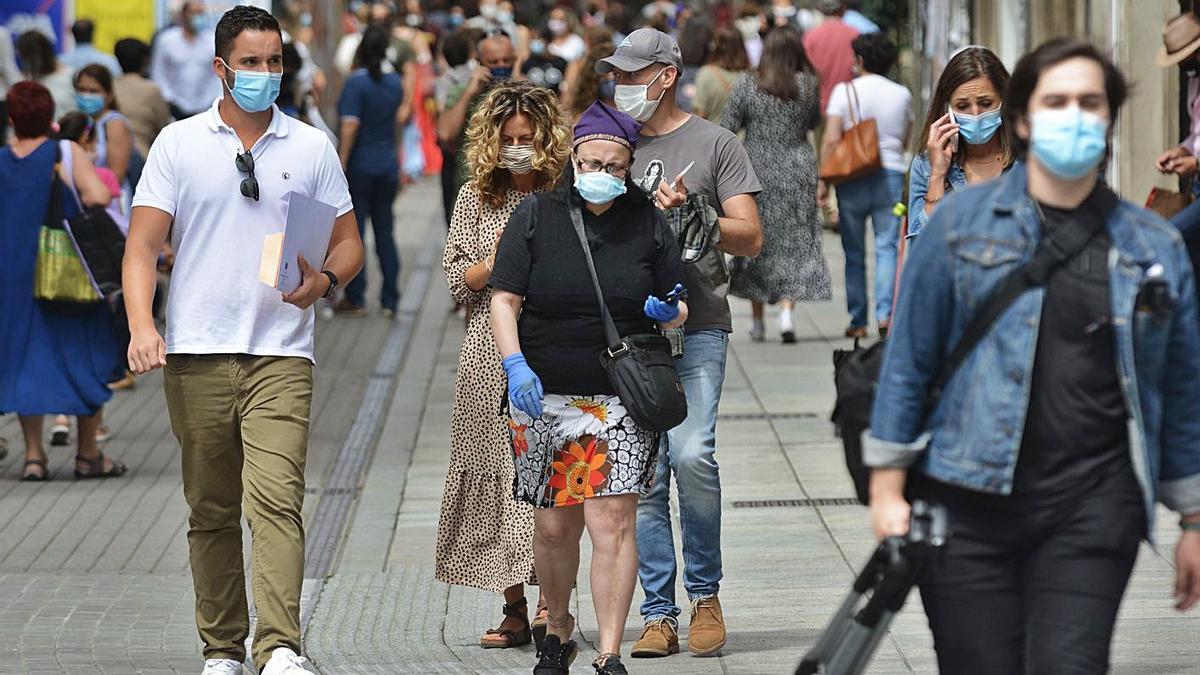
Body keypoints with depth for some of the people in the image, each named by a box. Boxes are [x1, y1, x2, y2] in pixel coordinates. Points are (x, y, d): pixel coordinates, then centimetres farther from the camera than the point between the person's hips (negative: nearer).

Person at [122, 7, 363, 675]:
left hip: (281, 356, -1)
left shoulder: (312, 146, 10)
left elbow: (349, 243, 14)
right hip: (197, 355, 1)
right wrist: (142, 325, -13)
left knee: (277, 499, -16)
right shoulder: (179, 143, 7)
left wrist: (324, 280, -9)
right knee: (211, 511, 6)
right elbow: (143, 244, 3)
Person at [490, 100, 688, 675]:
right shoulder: (535, 217, 3)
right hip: (544, 397, 0)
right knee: (554, 526, 6)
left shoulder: (648, 223, 7)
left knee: (612, 522, -10)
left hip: (623, 400, 0)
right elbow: (504, 299, -1)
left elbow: (677, 311, 13)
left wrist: (668, 313, -11)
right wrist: (516, 365, -16)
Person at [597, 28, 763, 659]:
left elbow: (750, 238, 1)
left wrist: (688, 216, -13)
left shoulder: (714, 144, 5)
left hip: (696, 328, -4)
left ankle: (705, 593, -1)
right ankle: (659, 614, 3)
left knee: (691, 453, -19)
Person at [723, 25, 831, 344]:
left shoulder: (746, 87, -9)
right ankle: (787, 309, -14)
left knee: (755, 242, 11)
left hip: (756, 173, 0)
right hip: (798, 171, 0)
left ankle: (757, 319, 16)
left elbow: (727, 129, -4)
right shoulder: (808, 86, -5)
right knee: (796, 241, 4)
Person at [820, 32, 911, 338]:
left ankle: (858, 321, 11)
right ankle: (885, 313, -16)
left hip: (853, 177, -1)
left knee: (854, 253, 8)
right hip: (891, 174, 1)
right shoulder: (901, 94, 5)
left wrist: (823, 181, -5)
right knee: (887, 246, -1)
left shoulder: (844, 91, -3)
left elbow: (831, 140, -9)